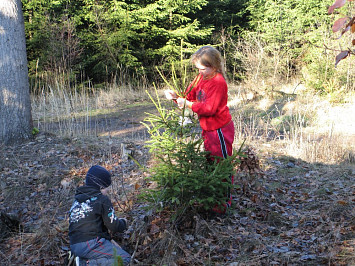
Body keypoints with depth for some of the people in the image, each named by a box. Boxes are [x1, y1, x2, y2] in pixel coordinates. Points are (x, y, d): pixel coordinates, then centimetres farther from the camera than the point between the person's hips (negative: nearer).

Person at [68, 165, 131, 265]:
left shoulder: (77, 200, 19)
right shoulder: (102, 200, -6)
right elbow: (113, 226, -4)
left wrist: (109, 239, 21)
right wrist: (123, 222, 19)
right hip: (91, 245, -9)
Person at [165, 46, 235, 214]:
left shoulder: (218, 82, -22)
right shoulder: (201, 78, 6)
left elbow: (209, 108, -27)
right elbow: (190, 96, 12)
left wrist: (187, 104, -25)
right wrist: (176, 97, -5)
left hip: (219, 130, -9)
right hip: (208, 128, 9)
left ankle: (225, 201, 14)